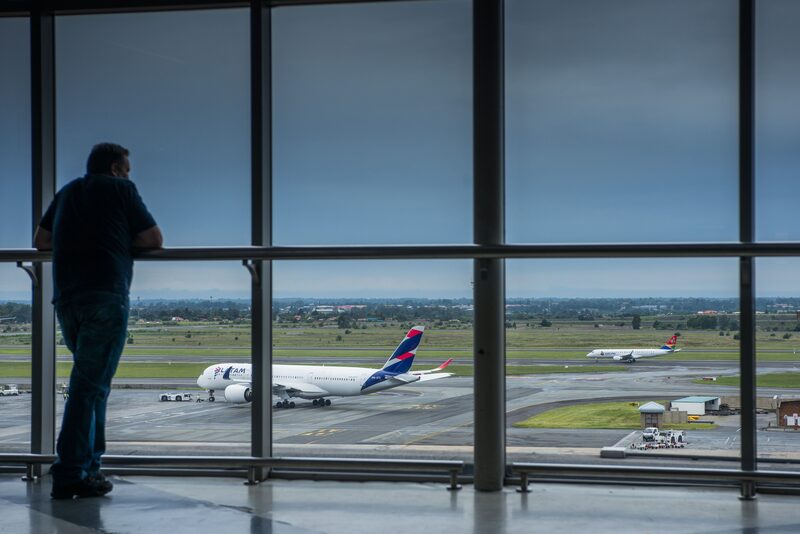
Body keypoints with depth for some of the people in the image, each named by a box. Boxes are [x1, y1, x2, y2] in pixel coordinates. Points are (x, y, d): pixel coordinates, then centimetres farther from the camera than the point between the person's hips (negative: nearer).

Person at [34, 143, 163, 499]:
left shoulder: (67, 192, 23)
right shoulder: (121, 189, 6)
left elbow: (41, 240, 26)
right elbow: (154, 239, 6)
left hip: (65, 298, 6)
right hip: (106, 294, -6)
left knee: (91, 381, 18)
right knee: (90, 385, -7)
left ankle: (89, 465, 17)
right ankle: (70, 476, -10)